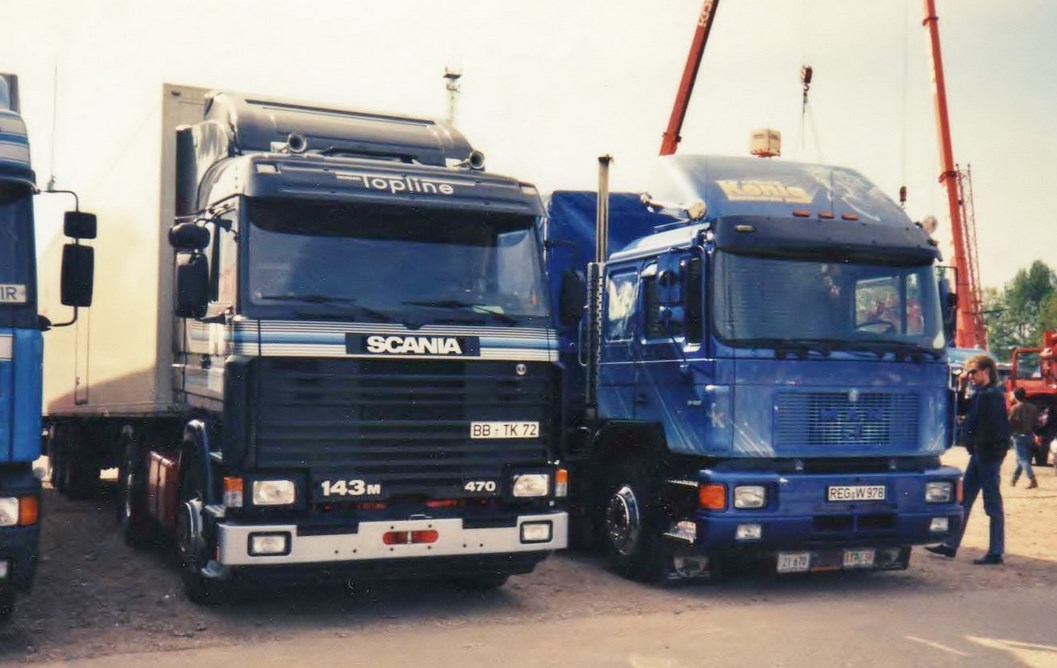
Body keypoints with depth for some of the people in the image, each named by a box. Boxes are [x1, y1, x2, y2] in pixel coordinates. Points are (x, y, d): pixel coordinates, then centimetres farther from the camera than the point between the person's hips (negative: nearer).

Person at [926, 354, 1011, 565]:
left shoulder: (993, 395, -15)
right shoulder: (979, 394, 13)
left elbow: (992, 427, -22)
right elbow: (961, 410, 20)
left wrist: (972, 440, -14)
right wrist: (961, 388, 11)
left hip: (989, 454, -10)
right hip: (979, 453, 10)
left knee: (992, 504, -2)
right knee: (963, 500, 12)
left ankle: (995, 553, 6)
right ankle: (951, 545, 18)